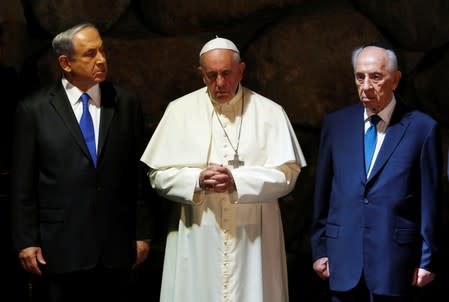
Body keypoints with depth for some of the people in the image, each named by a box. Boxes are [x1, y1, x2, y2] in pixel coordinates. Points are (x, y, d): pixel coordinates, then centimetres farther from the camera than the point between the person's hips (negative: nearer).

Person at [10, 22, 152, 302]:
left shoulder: (127, 103, 4)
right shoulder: (34, 109, -1)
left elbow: (140, 174, 6)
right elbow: (23, 183, 0)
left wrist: (142, 233, 5)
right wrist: (26, 241, -3)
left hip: (116, 246, 2)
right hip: (59, 248, -2)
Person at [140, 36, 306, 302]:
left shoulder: (270, 112, 2)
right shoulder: (181, 110, 4)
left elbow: (287, 173, -4)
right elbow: (159, 174, 2)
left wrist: (237, 180, -17)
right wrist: (197, 180, -16)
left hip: (254, 236, 0)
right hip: (197, 236, 1)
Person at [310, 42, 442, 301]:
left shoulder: (423, 128, -3)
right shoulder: (336, 124, 6)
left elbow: (430, 200, -2)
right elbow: (322, 192, 9)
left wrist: (428, 260, -1)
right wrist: (319, 248, 8)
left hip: (395, 259, -2)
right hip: (343, 258, 3)